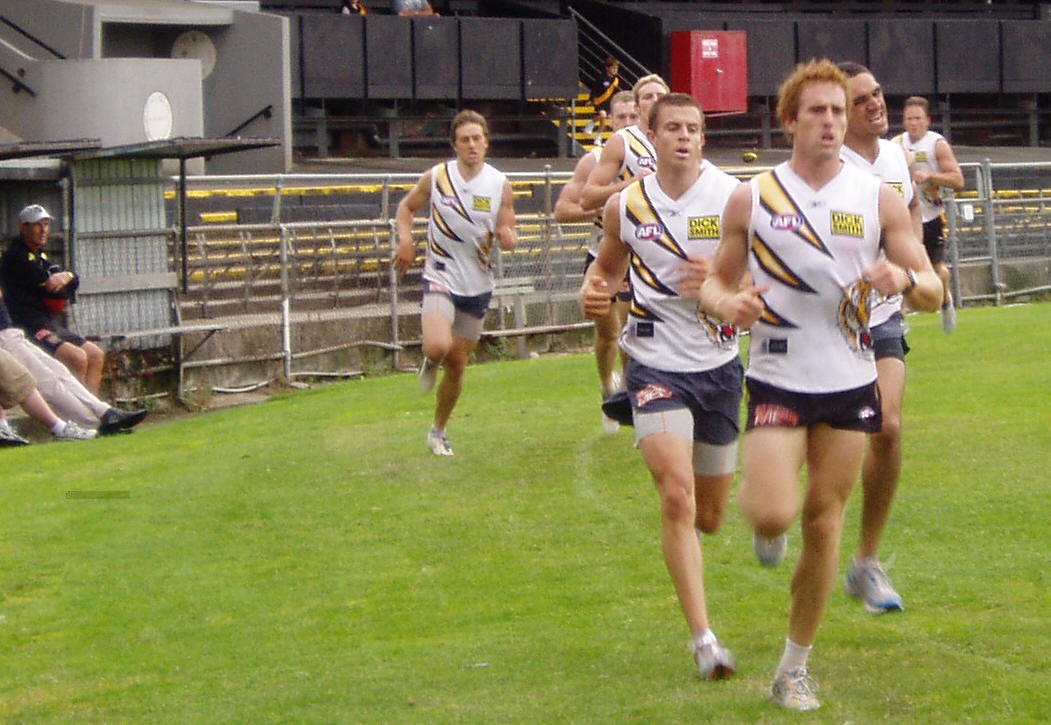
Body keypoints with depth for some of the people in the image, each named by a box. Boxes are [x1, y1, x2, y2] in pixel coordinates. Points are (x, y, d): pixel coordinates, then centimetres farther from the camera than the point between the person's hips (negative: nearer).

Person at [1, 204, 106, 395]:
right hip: (28, 327, -10)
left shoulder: (40, 256, 19)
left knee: (96, 355, 7)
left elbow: (74, 283, 7)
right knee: (77, 357, -25)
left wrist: (67, 277, -15)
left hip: (50, 325, 10)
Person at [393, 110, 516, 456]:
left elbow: (507, 236, 2)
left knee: (458, 365, 10)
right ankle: (430, 362, 11)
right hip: (440, 277, -2)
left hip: (478, 285, 2)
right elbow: (406, 207, 11)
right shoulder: (436, 177, -5)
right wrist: (405, 239, -8)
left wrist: (507, 238, -23)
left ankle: (438, 430, 29)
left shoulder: (500, 184, -3)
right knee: (438, 346, -27)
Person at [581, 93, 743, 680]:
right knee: (678, 498, -18)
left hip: (720, 366, 1)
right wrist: (593, 291, -5)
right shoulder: (626, 205, 0)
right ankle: (703, 637, -15)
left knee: (710, 514, 13)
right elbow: (609, 265, 18)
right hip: (657, 365, -1)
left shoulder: (734, 198, -6)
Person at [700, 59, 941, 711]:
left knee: (824, 521, 4)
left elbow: (933, 293, 1)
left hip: (850, 384, 2)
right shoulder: (752, 198, -2)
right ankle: (760, 498, 23)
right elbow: (717, 280, 6)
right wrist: (726, 302, -18)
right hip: (777, 381, -2)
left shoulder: (879, 199, 0)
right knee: (773, 517, -17)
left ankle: (796, 667, 19)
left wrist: (906, 278, -23)